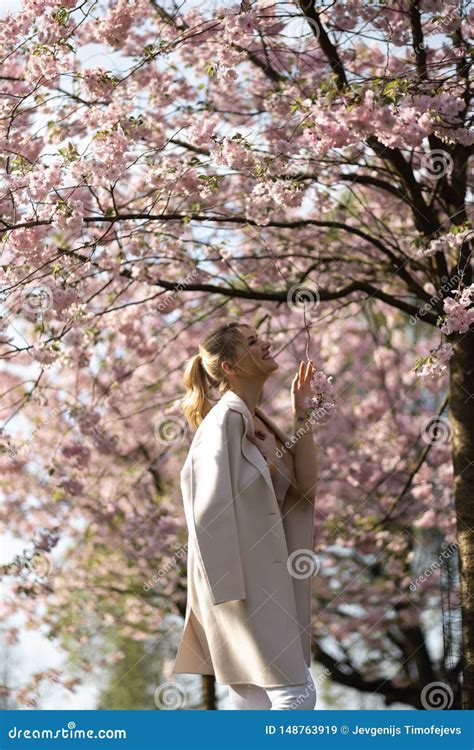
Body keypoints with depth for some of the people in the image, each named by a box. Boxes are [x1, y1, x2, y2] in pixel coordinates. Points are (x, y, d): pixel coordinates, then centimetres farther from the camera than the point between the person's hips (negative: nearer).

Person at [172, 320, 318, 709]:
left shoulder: (258, 419, 14)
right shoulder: (226, 419, -13)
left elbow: (305, 482, 7)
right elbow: (212, 510, -18)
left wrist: (301, 412, 6)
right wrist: (229, 589, -21)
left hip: (265, 574, 9)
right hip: (243, 578, -9)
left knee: (252, 697, 9)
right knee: (297, 693, -11)